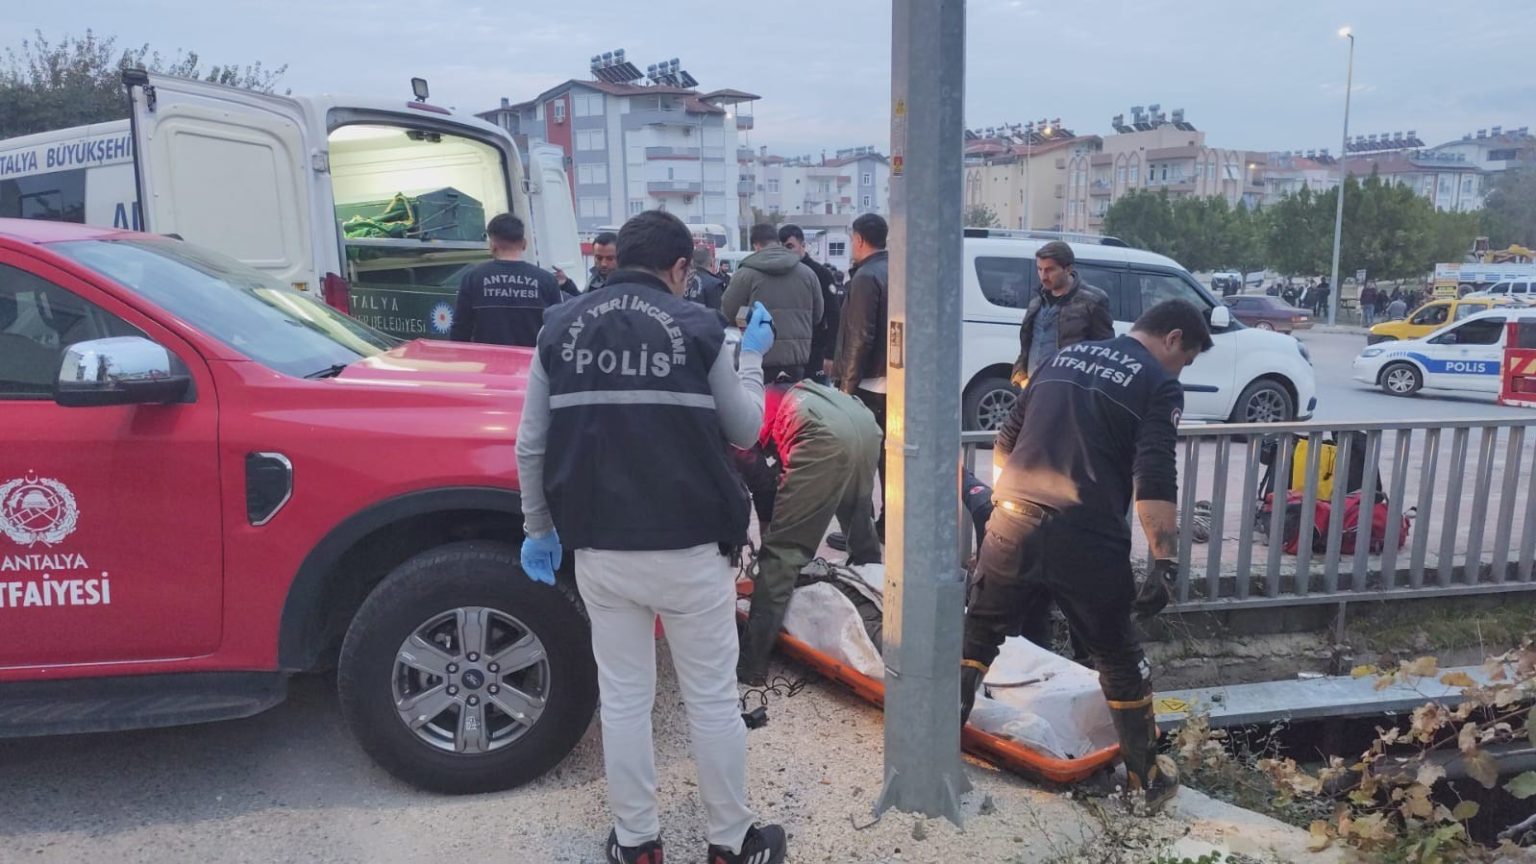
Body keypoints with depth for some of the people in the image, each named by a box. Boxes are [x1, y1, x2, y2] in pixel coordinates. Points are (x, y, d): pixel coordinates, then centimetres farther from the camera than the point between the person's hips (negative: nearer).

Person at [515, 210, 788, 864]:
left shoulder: (561, 329, 4)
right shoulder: (697, 328, -5)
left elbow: (531, 446, 5)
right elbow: (744, 430, 5)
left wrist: (538, 529, 16)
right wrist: (752, 357, 20)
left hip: (598, 550, 3)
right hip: (688, 548, -3)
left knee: (623, 698, 15)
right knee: (711, 697, 11)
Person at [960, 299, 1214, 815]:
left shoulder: (1065, 357, 17)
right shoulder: (1159, 386, 0)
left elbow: (1005, 441, 19)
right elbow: (1154, 483, -13)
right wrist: (1166, 563, -13)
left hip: (1011, 525, 4)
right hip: (1085, 541, -4)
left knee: (977, 638, 17)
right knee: (1119, 660, 14)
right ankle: (1146, 779, 26)